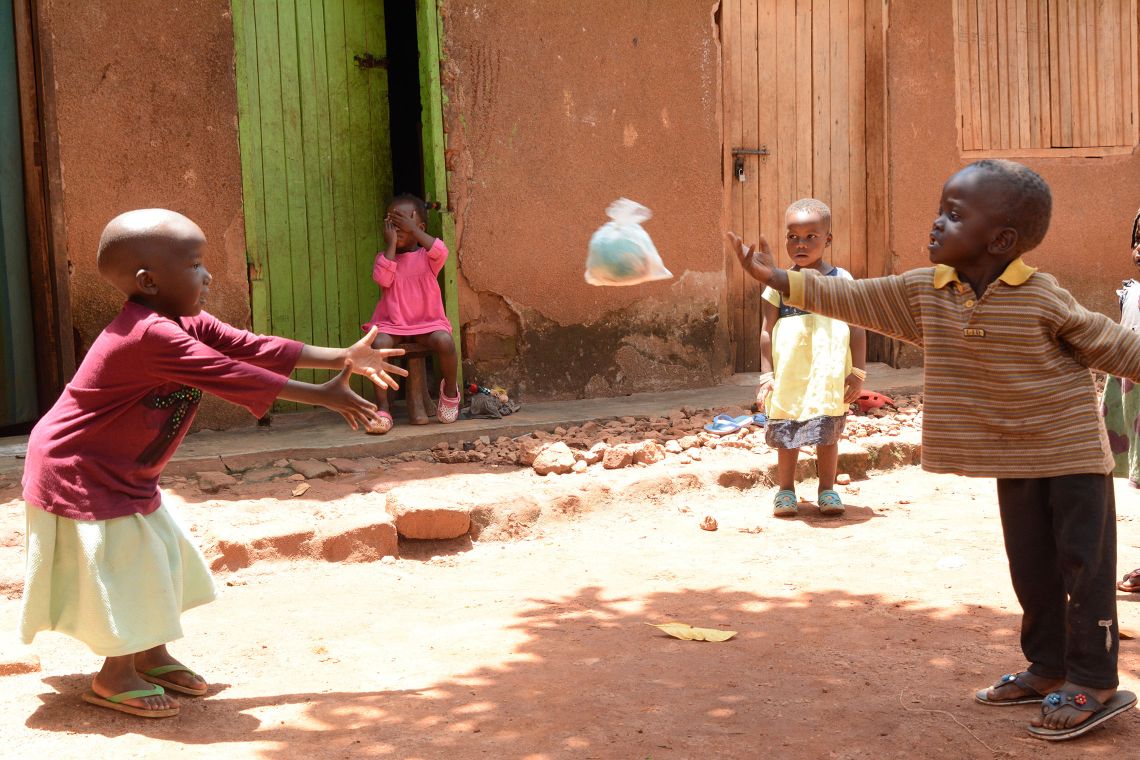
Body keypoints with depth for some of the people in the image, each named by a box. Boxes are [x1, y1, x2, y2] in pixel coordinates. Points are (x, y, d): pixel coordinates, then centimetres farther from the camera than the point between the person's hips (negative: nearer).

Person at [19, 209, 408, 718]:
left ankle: (152, 656, 29)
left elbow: (256, 349, -1)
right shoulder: (151, 336, -31)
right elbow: (234, 376, -33)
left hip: (124, 475, 10)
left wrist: (344, 357, -4)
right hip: (79, 473, -10)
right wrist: (324, 396, -29)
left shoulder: (185, 327, 1)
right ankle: (116, 678, 13)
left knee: (160, 556, 14)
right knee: (120, 567, -4)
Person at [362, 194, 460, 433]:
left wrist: (412, 229, -17)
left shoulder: (427, 256, 6)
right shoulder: (385, 256, 10)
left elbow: (440, 251, -20)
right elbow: (383, 279, -13)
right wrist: (391, 243, -11)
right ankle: (382, 408, -24)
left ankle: (450, 390, -2)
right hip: (392, 323, 1)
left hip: (427, 322, -1)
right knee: (378, 343, -32)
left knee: (445, 341, -32)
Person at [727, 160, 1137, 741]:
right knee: (1031, 566, 14)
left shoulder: (1043, 299, -20)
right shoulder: (924, 291, -5)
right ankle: (1048, 667, 28)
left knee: (1084, 563, -1)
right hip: (1011, 459, 6)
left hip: (1071, 452, -6)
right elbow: (854, 298, -4)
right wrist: (778, 279, -9)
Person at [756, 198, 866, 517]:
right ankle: (786, 491, 21)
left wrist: (858, 372, -5)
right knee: (786, 435, 8)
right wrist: (766, 375, -2)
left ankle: (827, 490, 20)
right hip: (788, 377, 1)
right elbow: (767, 332, 2)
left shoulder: (841, 279, -1)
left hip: (830, 378, -1)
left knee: (828, 434, 8)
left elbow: (857, 328, -1)